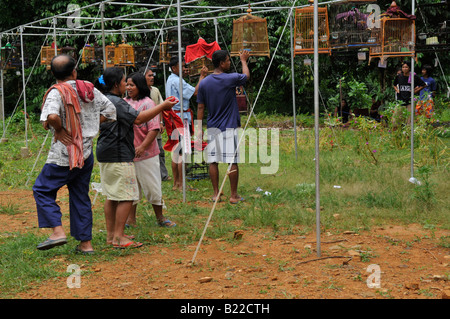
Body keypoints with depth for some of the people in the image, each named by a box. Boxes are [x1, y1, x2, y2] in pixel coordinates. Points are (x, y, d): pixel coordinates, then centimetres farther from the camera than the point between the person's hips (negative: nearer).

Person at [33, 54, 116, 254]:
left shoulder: (57, 92, -15)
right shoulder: (89, 89, 5)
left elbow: (51, 116, -33)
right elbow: (110, 110, 12)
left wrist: (59, 130, -14)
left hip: (64, 156, -6)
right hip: (86, 153, 6)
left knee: (42, 189, 9)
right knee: (81, 196, 14)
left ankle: (57, 231, -5)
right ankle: (86, 243, 15)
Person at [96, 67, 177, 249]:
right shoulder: (116, 102, -16)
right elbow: (138, 118, -22)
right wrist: (162, 106, -18)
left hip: (105, 154, 11)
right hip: (118, 155, -11)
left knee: (112, 196, 14)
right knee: (127, 196, -7)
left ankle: (111, 234, 20)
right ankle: (119, 237, -6)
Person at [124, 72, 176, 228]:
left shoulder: (147, 103, -9)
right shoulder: (124, 103, 8)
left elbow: (154, 129, -14)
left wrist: (142, 147, -22)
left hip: (146, 153, -5)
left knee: (152, 186, 3)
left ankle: (160, 218, 17)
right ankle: (131, 218, 21)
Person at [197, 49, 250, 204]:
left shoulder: (204, 83, 2)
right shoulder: (230, 79, -10)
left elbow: (201, 107, 5)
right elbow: (246, 76, 12)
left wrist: (199, 129, 10)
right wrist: (243, 60, 29)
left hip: (212, 127, 4)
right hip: (229, 127, -4)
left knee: (213, 161, 8)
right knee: (232, 162, 1)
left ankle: (216, 194, 13)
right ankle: (233, 195, 4)